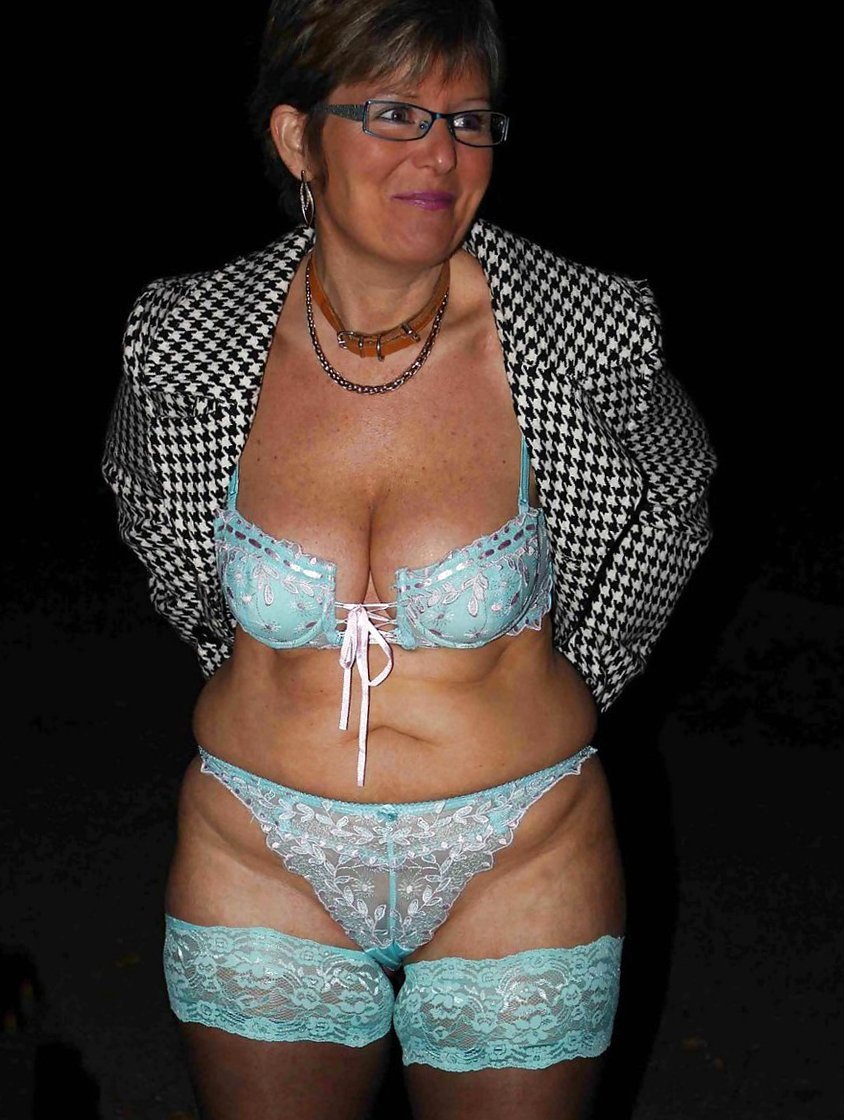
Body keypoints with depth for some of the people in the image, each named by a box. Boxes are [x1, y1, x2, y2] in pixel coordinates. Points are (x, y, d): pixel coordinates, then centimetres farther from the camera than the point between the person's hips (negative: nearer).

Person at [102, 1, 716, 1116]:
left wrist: (559, 699, 8)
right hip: (259, 859, 1)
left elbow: (673, 504, 7)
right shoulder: (185, 340, -11)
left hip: (521, 864, -1)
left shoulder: (593, 337, -14)